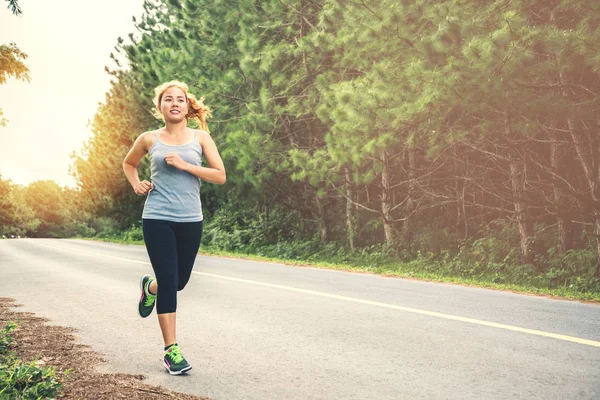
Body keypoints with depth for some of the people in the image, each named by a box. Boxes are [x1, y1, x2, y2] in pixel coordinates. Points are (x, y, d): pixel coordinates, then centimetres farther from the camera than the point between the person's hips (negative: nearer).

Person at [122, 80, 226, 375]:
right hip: (157, 219, -2)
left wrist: (184, 165, -14)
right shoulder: (149, 139, 3)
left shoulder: (200, 137, 2)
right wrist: (136, 184, 2)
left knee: (180, 281, 14)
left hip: (190, 220, 2)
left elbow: (220, 176, -5)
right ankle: (171, 350, 5)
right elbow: (128, 164, 22)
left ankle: (150, 287, 50)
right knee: (169, 282, -6)